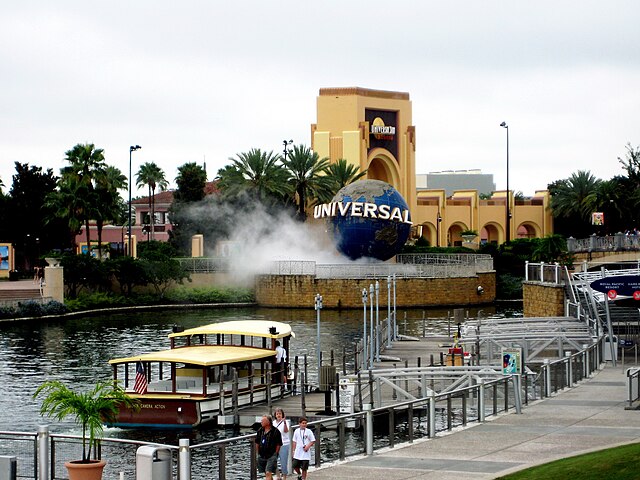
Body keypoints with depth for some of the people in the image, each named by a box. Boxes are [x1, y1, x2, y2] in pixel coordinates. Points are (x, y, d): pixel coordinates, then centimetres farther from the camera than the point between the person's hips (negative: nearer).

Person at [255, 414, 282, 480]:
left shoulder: (275, 431, -9)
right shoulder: (260, 431, 6)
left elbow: (278, 445, -5)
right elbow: (257, 443, 15)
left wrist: (275, 454, -7)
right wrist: (258, 453, 11)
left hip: (271, 456, -6)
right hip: (262, 456, 6)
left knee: (268, 473, -16)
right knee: (266, 474, 15)